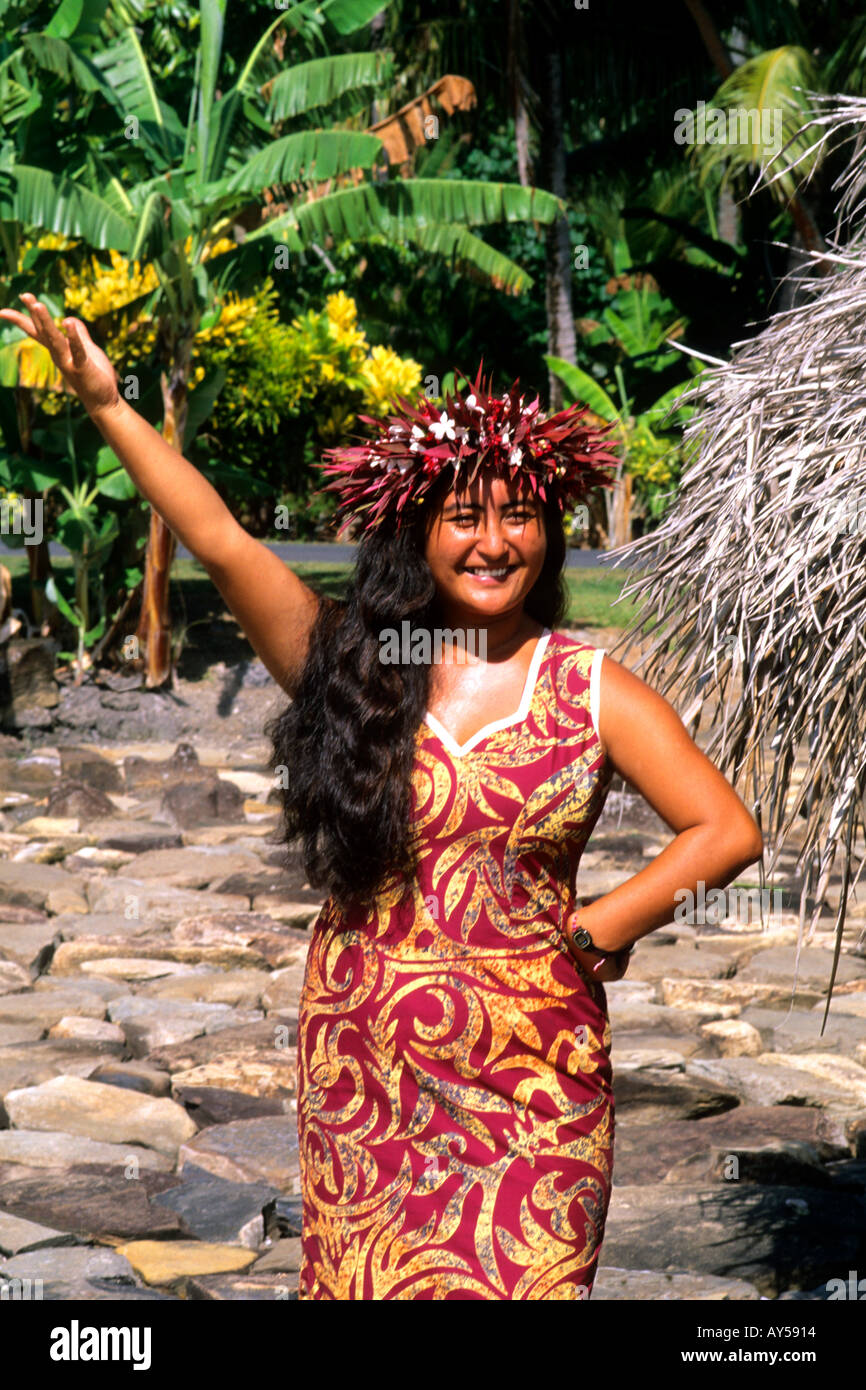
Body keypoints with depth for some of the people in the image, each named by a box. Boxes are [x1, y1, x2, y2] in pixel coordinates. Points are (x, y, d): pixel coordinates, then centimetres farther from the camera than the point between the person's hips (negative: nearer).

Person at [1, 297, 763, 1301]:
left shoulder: (593, 691, 2)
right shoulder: (350, 664, 3)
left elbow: (728, 832, 0)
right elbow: (219, 541, -3)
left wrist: (595, 934, -6)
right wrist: (106, 406, -8)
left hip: (532, 1071, -1)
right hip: (363, 1064, 1)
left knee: (522, 1275, -1)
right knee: (365, 1273, 7)